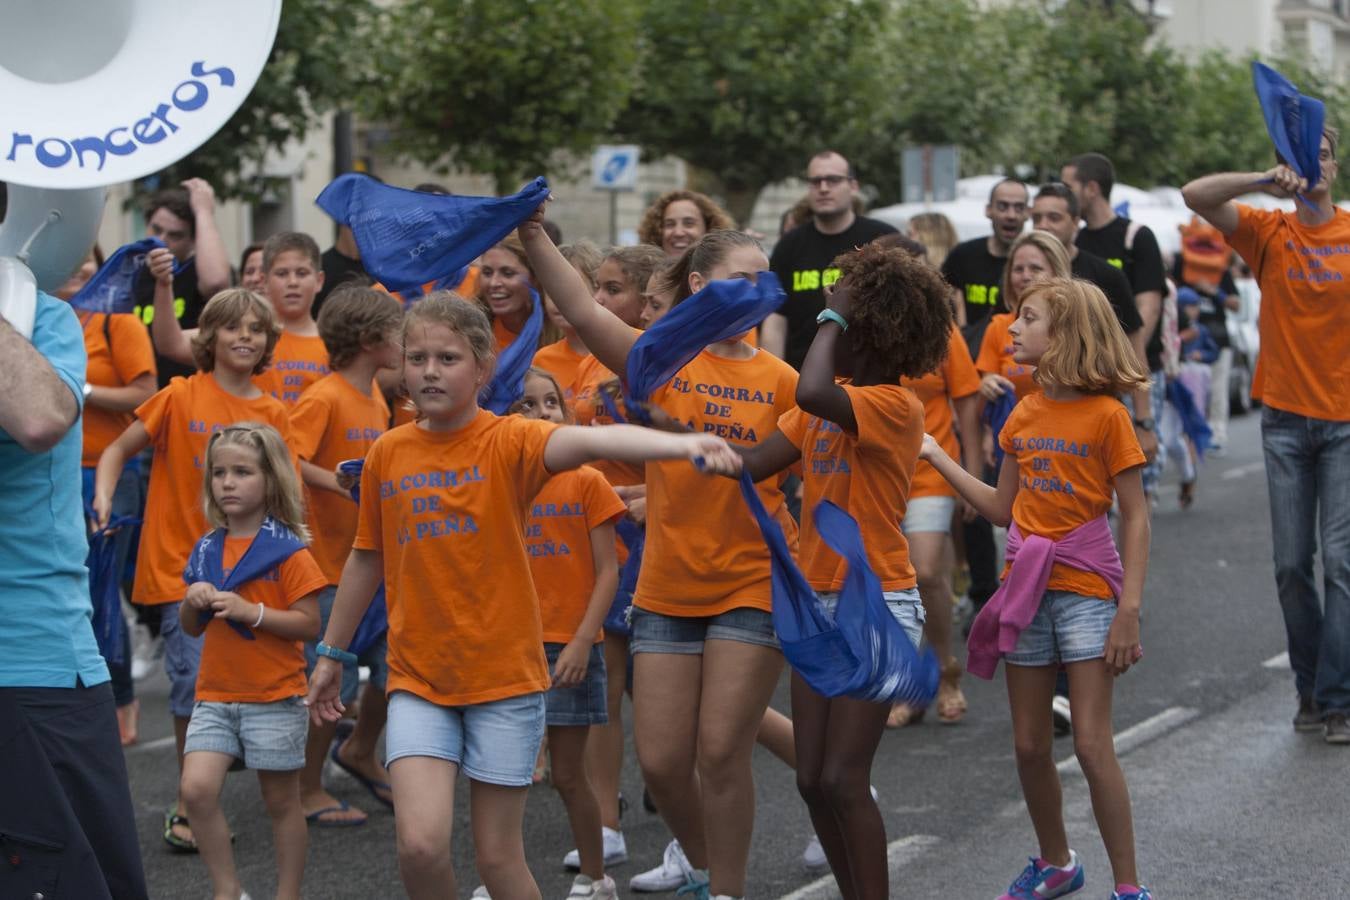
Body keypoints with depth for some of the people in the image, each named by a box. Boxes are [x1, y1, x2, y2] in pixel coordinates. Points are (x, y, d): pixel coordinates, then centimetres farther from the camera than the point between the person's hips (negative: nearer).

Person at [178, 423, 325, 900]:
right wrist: (193, 603, -6)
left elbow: (309, 624, -12)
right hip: (215, 694, 5)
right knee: (196, 789, -10)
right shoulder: (207, 549, 9)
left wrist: (251, 611, -22)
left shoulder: (288, 551, -8)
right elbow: (191, 628, 16)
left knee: (281, 801, 6)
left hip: (274, 698, -4)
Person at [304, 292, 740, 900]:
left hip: (504, 677, -2)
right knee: (420, 845, -12)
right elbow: (366, 559, 15)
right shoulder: (387, 453, 2)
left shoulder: (508, 441, -10)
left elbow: (589, 441, -30)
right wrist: (331, 652, 21)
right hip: (417, 679, 2)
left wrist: (680, 444, -48)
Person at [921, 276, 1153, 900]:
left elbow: (1135, 517, -10)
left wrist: (1129, 608, -16)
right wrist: (936, 457, 10)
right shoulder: (1024, 415, 7)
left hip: (1086, 591, -6)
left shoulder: (1106, 415, -10)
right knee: (1029, 745, 10)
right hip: (1027, 590, 6)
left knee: (1091, 744, -7)